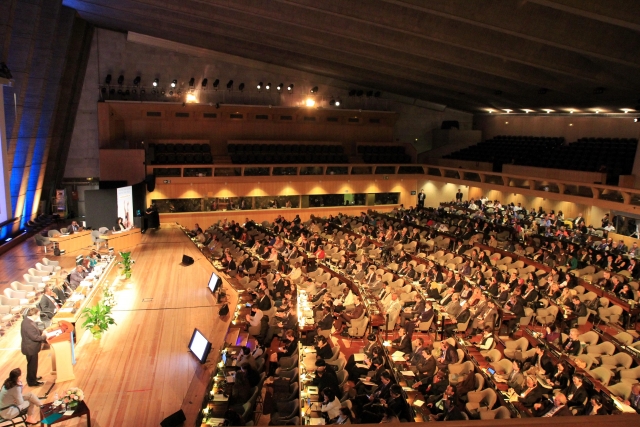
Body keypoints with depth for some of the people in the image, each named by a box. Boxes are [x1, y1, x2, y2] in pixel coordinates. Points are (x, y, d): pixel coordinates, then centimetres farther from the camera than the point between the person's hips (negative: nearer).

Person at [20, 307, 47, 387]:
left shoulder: (28, 321, 0)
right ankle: (32, 382, 23)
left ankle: (33, 377, 44)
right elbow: (34, 337, -29)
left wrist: (42, 332, -1)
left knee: (32, 364, 26)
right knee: (32, 365, 7)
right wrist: (44, 337, -16)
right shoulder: (28, 324, -32)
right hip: (30, 348, -10)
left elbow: (35, 330, 14)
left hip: (31, 347, 10)